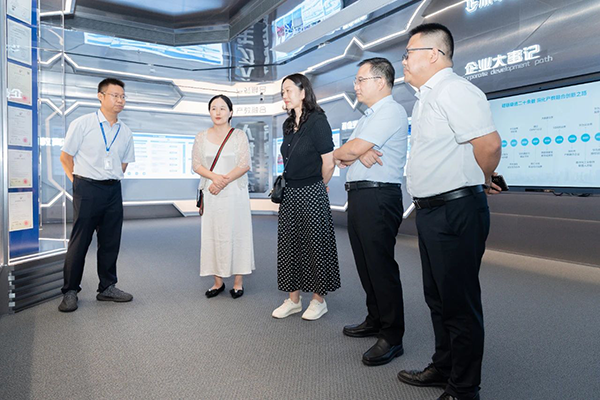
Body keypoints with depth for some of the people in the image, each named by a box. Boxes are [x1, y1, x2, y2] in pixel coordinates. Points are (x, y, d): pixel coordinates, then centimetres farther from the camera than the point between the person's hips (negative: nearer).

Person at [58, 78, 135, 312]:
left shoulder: (125, 132, 9)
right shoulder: (82, 124, -4)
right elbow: (65, 157, 1)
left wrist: (111, 179, 11)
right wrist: (78, 181, 2)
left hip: (113, 190, 5)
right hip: (87, 188, -4)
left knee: (111, 241, 9)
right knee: (80, 241, 0)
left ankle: (107, 288, 22)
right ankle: (70, 292, 13)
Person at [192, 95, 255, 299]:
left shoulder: (239, 135, 3)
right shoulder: (201, 137, 10)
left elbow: (245, 164, -6)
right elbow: (196, 165, 3)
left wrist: (224, 182, -16)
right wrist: (215, 177, -16)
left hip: (235, 192, -2)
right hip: (211, 195, 3)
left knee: (236, 233, 0)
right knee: (213, 234, 3)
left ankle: (238, 281, 9)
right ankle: (218, 281, 14)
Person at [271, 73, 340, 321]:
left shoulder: (317, 121, -10)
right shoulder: (288, 125, 12)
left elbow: (328, 164, -12)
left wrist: (318, 186, 2)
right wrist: (288, 183, 16)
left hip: (311, 193, -8)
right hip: (289, 193, 8)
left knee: (314, 244, 3)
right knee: (289, 245, 10)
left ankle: (319, 300, 18)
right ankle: (293, 299, 23)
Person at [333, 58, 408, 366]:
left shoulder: (391, 111, -8)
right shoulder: (369, 117, 24)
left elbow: (352, 150, -17)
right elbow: (351, 153, 14)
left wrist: (338, 154, 4)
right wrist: (358, 154, -9)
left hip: (378, 198, -10)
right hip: (359, 197, 10)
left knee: (381, 266, -6)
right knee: (365, 263, 16)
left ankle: (392, 337, 5)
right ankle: (375, 321, 31)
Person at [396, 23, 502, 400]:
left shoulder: (453, 90, -14)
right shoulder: (427, 97, 17)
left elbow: (489, 144, -23)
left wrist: (478, 183, -7)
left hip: (455, 211, -10)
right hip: (431, 210, 10)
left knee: (459, 303, 3)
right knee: (439, 298, 20)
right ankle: (443, 369, 39)